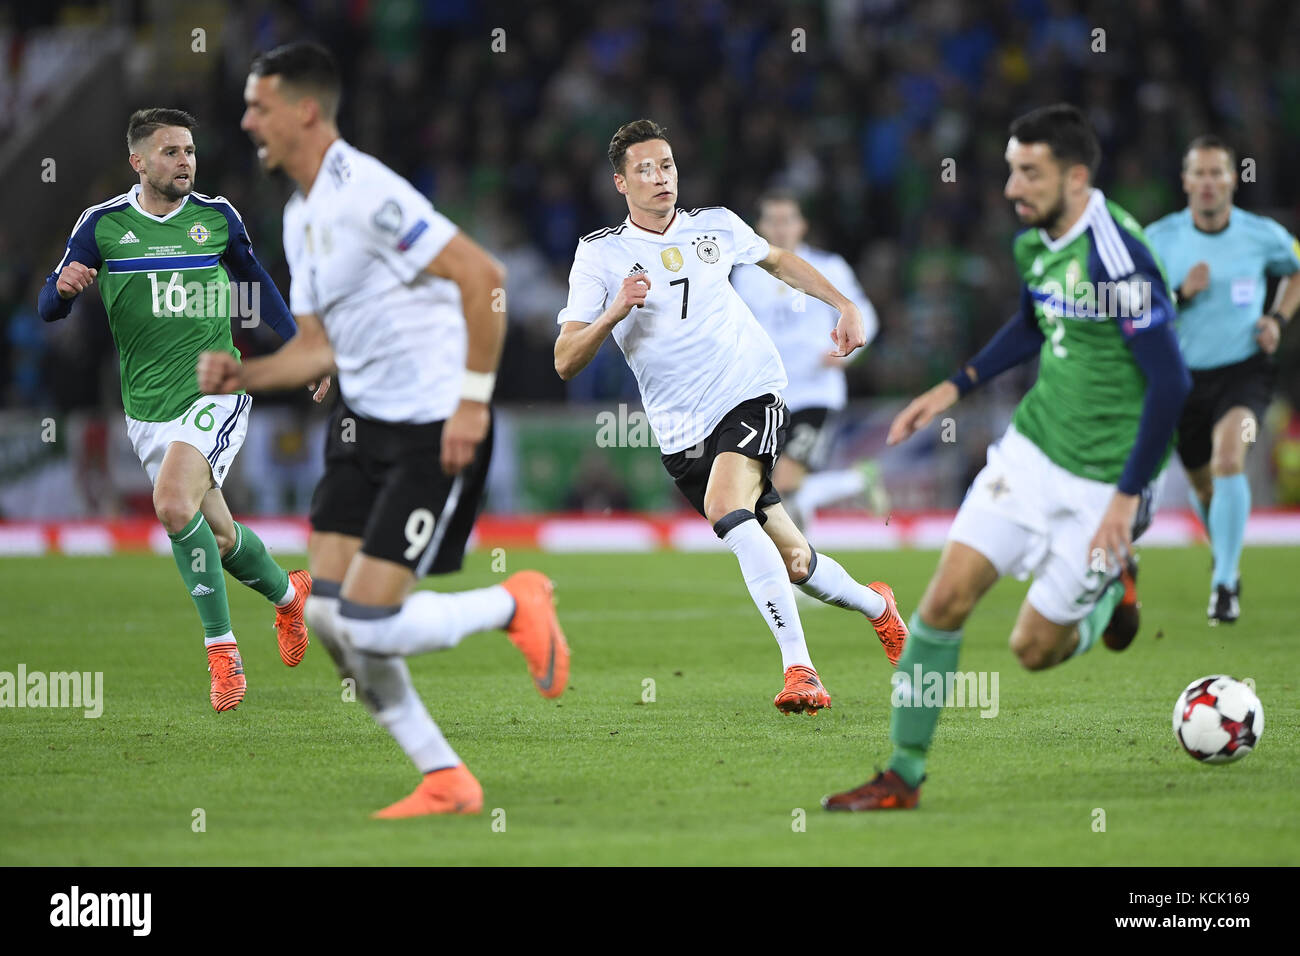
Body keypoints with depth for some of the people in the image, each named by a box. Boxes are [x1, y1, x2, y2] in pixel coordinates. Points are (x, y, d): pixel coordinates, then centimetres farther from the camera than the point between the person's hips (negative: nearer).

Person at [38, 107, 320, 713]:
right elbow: (50, 309, 0)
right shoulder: (102, 224, 0)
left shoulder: (217, 216, 2)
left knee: (173, 504, -26)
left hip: (214, 390, -2)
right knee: (216, 533, 8)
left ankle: (221, 646, -13)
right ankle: (288, 593, 38)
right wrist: (65, 287, -23)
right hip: (146, 407, 2)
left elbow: (257, 283, 18)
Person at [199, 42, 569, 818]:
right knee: (327, 613, 2)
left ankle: (515, 605, 13)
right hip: (364, 426, 10)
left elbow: (482, 276, -21)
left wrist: (473, 400, -21)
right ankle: (445, 782, 13)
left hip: (437, 432, -10)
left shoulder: (365, 193, -18)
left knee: (370, 625, -13)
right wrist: (238, 376, 1)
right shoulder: (301, 216, 13)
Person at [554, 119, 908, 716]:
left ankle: (799, 667, -31)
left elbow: (779, 260, 27)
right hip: (682, 435, 1)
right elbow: (565, 362, -9)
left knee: (725, 507, -31)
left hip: (750, 395, -1)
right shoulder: (600, 254, -2)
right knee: (793, 563, 3)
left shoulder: (716, 225, 5)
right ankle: (875, 605, 36)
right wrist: (614, 313, -25)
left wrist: (845, 306, 21)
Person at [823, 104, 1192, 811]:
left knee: (1035, 648, 2)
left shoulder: (1117, 259, -25)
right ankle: (903, 774, 6)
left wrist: (1128, 498, -21)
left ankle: (1112, 587, 33)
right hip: (1030, 447, 7)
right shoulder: (1033, 238, 2)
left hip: (1100, 480, -7)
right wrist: (952, 389, 16)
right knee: (946, 599, -4)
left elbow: (1171, 382, -23)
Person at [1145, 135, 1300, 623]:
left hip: (1243, 370, -2)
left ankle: (1225, 584, -21)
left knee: (1228, 459, -28)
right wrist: (1181, 294, -21)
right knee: (1202, 484, 14)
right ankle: (1225, 556, 47)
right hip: (1184, 376, 2)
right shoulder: (1159, 238, -6)